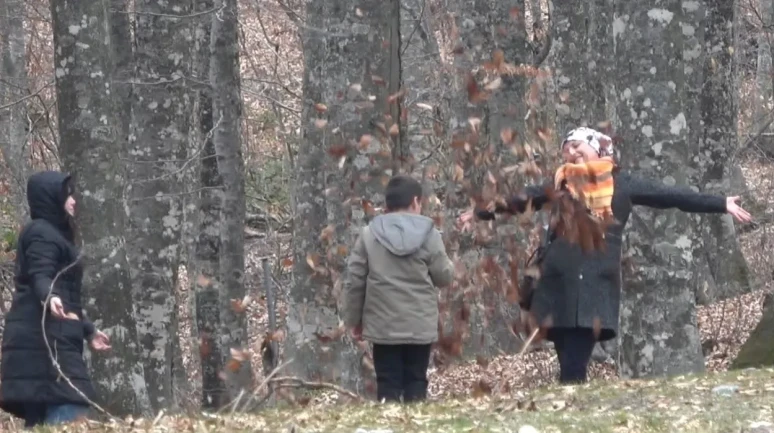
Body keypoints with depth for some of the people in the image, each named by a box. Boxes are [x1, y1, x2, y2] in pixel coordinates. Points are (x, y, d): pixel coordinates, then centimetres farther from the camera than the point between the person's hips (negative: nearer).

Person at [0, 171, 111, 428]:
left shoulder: (53, 234, 27)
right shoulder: (41, 233, -5)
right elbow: (40, 277, -22)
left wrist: (88, 331, 38)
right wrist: (49, 298, -44)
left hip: (49, 339, 11)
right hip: (44, 339, -11)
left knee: (43, 418, 4)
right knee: (69, 414, -21)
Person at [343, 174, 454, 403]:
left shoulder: (369, 234, 1)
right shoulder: (428, 233, -3)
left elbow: (355, 281, 2)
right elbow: (444, 276, 1)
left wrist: (354, 319, 11)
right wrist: (447, 263, 24)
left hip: (383, 325, 1)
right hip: (420, 325, 0)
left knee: (388, 385, 2)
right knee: (416, 382, 5)